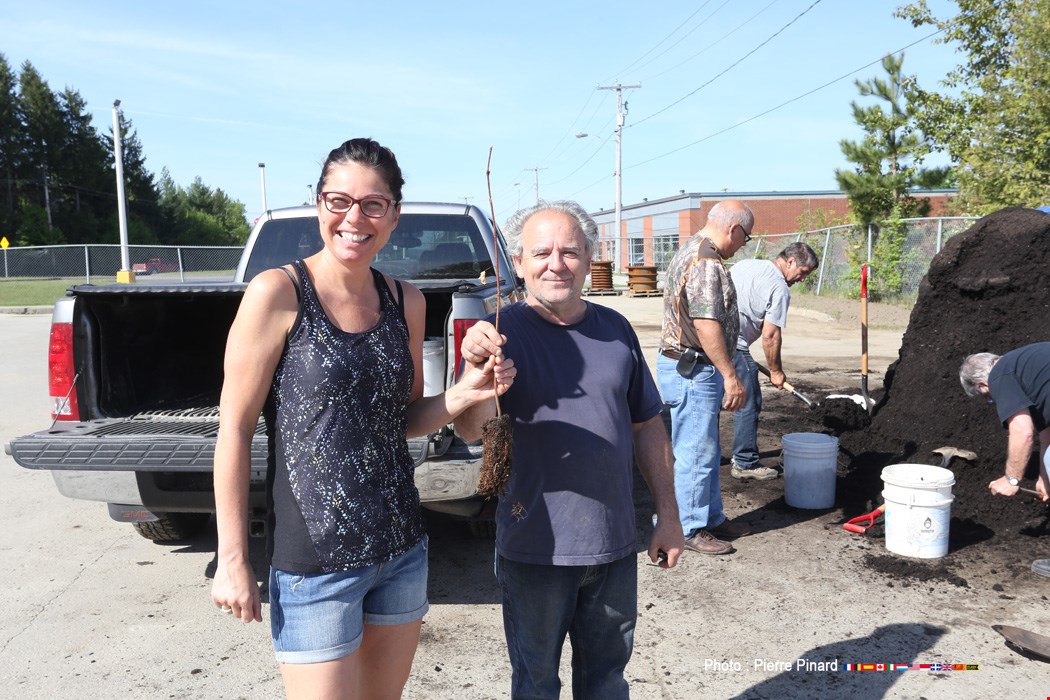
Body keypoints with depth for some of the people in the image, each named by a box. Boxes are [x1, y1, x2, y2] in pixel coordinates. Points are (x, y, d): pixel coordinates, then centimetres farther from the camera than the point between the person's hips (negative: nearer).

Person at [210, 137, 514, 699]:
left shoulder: (405, 301, 3)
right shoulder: (277, 293, -12)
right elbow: (236, 428, -10)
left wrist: (466, 393, -7)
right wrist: (232, 559, -9)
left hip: (402, 549, 6)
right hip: (315, 561, -5)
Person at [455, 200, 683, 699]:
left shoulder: (616, 330, 2)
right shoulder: (503, 333, -11)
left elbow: (647, 427, 9)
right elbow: (470, 430, -23)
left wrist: (667, 514, 8)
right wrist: (476, 368, -43)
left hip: (614, 545, 4)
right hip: (536, 548, -3)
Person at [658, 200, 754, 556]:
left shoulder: (690, 252, 16)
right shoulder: (707, 264, -19)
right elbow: (706, 325, -27)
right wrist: (730, 376, -23)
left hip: (686, 367, 11)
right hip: (692, 370, -11)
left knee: (707, 450, 18)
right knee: (696, 452, -1)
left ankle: (712, 518, 30)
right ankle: (690, 529, 11)